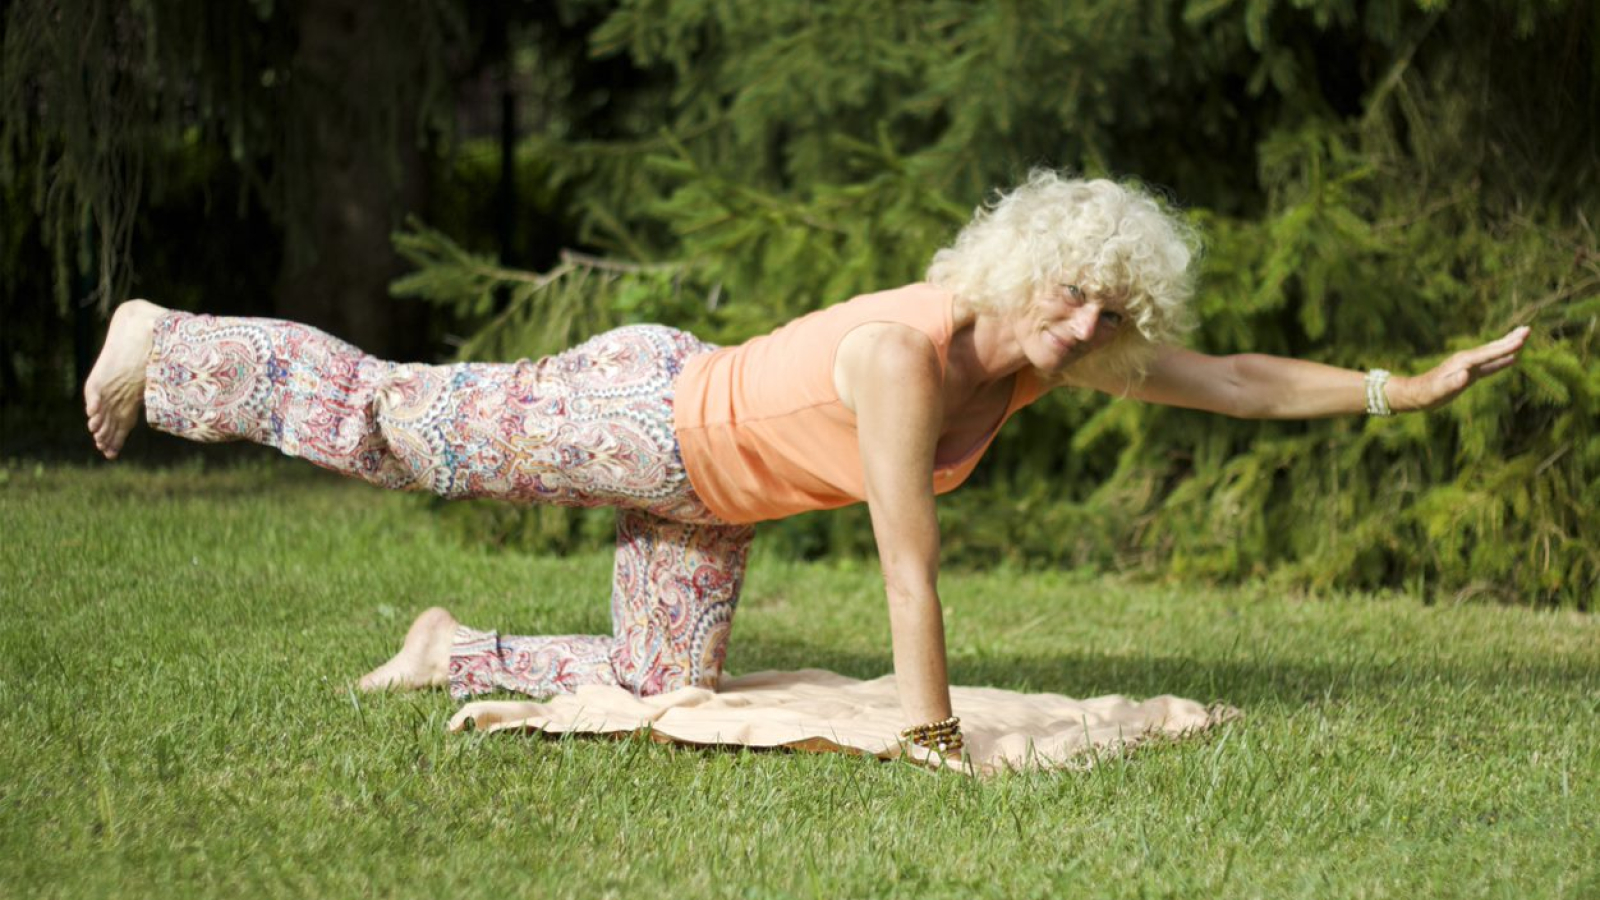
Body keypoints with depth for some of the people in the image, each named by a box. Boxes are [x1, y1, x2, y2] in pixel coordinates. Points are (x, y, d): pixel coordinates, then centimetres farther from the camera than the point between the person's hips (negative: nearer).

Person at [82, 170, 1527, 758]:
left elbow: (1232, 380, -6)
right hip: (629, 410, -8)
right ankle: (160, 346, 29)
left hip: (711, 491, 8)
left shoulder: (1046, 348, -14)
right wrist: (928, 740, -29)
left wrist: (1405, 386, -9)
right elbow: (909, 567, -34)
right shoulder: (906, 352, -38)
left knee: (663, 690, 16)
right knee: (377, 416, 7)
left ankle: (452, 654, 36)